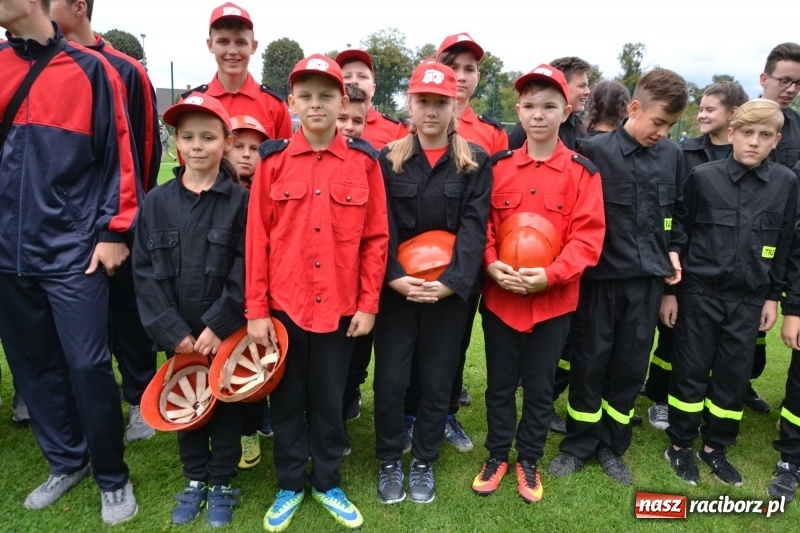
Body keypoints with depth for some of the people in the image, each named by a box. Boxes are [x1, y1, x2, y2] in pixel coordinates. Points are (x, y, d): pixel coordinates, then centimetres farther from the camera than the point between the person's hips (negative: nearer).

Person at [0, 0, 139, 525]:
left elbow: (119, 156, -4)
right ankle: (66, 461, 32)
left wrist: (114, 232, -8)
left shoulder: (89, 69, -2)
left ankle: (113, 478, 15)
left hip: (73, 251, -5)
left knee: (87, 367, -4)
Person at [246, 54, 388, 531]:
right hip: (284, 306, 1)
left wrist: (368, 305, -4)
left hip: (340, 307, 0)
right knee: (287, 399, 14)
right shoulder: (273, 160, -2)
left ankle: (328, 483, 34)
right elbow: (258, 238, -2)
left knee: (330, 399, 14)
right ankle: (290, 485, 34)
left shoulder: (364, 161, -2)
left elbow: (376, 237, -1)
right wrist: (256, 309, -4)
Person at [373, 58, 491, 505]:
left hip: (451, 290, 0)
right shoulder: (389, 159, 2)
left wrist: (452, 281, -20)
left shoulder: (477, 162, 1)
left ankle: (424, 463, 31)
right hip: (396, 287, 0)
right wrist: (394, 277, -19)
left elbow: (474, 228, -8)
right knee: (390, 378, 5)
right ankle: (390, 462, 28)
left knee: (438, 379, 10)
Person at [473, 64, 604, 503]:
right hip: (499, 296, 2)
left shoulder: (582, 171, -4)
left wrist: (550, 274, -21)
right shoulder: (498, 166, 2)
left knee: (539, 387, 13)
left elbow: (587, 237, -9)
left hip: (552, 300, -1)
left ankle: (529, 461, 34)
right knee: (499, 383, 15)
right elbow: (482, 223, 3)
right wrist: (491, 264, -14)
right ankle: (497, 456, 35)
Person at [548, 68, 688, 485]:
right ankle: (579, 445, 24)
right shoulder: (594, 150, -8)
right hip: (601, 276, -4)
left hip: (647, 277, 4)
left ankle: (611, 445, 28)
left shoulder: (672, 154, 7)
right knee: (589, 362, 6)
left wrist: (672, 250, 11)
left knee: (631, 365, 10)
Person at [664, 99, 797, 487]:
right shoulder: (703, 177, -8)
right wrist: (670, 288, -3)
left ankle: (715, 446, 29)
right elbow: (679, 234, -3)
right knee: (691, 371, 6)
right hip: (700, 293, -2)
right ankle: (680, 445, 23)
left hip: (749, 299, 3)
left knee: (735, 375, 10)